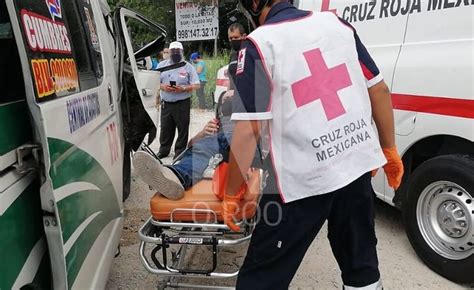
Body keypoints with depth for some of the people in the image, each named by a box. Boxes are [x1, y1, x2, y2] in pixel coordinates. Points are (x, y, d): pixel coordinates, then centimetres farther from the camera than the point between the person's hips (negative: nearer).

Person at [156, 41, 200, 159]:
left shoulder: (188, 67, 0)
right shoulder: (162, 65, 10)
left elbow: (196, 85, -3)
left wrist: (183, 89, -19)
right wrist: (162, 86, -12)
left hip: (182, 104, -3)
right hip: (166, 103, 3)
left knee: (182, 129, 2)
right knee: (165, 129, 12)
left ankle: (180, 152, 14)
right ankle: (163, 150, 27)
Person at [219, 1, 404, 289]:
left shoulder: (260, 42, -8)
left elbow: (248, 131, -14)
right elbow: (379, 90, 10)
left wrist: (231, 194, -3)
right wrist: (390, 150, 19)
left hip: (303, 177, -5)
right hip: (357, 163, 6)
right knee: (361, 261, 24)